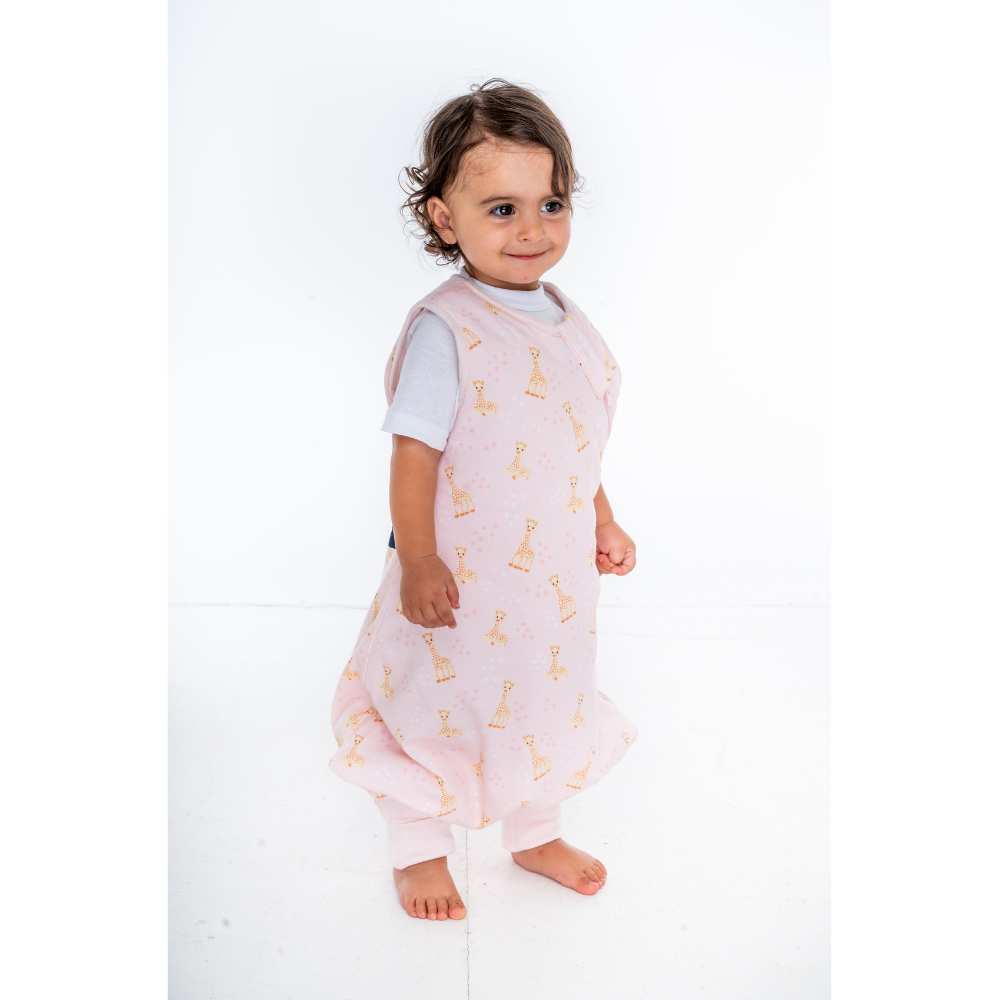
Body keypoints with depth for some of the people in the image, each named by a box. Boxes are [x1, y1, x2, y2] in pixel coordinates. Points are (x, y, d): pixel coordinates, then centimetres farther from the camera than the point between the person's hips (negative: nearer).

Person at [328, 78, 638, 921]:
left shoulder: (565, 321, 3)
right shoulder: (443, 329, -21)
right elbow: (415, 452, -20)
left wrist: (604, 522, 16)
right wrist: (418, 561, -20)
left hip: (554, 569, 7)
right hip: (461, 572, -7)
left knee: (548, 699, 22)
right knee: (437, 705, 10)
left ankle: (536, 833, 45)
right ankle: (419, 850, 35)